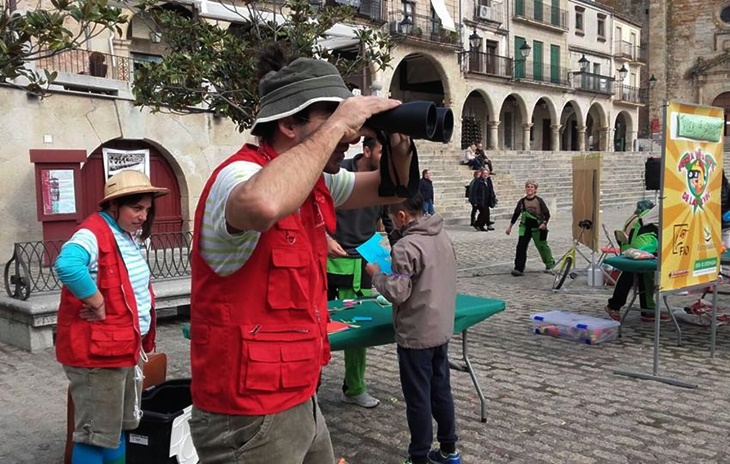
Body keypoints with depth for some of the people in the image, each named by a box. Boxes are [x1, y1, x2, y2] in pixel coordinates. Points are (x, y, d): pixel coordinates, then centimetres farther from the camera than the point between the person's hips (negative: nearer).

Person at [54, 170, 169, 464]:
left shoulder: (128, 235, 11)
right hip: (98, 351, -9)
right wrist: (97, 304, -29)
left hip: (129, 346, 9)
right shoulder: (94, 233, -19)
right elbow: (67, 265, -40)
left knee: (119, 427, 21)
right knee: (97, 434, 1)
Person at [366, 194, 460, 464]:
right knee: (441, 391, 18)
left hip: (415, 335, -8)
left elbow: (397, 292, -21)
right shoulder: (443, 237, 4)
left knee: (418, 398, 5)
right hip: (442, 329, 8)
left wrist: (376, 274, -5)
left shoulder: (406, 247, -21)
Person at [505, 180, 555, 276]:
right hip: (525, 227, 3)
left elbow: (547, 213, -8)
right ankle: (519, 269, -8)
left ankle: (550, 264, 37)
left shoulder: (539, 200, -7)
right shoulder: (522, 201, 2)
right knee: (521, 246, -10)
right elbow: (516, 214, 11)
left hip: (537, 227, -3)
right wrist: (510, 226, 13)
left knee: (542, 246, 11)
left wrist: (544, 223, -25)